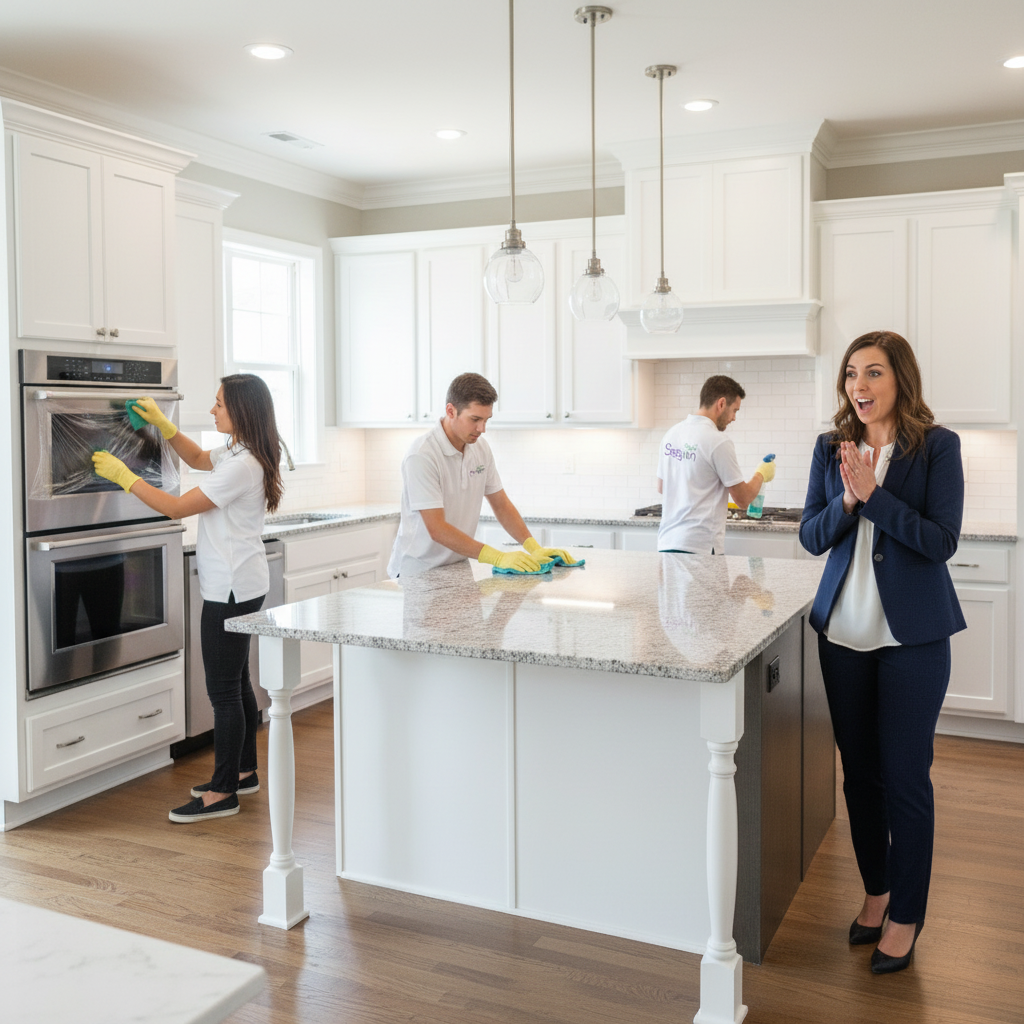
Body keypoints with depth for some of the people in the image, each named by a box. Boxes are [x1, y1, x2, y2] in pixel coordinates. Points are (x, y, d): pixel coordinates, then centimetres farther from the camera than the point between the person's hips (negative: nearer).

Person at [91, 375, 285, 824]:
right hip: (239, 584, 11)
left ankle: (223, 792, 6)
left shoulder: (242, 466, -21)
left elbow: (176, 508, -18)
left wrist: (122, 475, -11)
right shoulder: (235, 454, 10)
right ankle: (244, 771, 30)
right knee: (235, 683, 18)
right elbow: (197, 459, 30)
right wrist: (162, 423, 19)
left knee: (224, 690, -3)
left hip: (231, 588, -11)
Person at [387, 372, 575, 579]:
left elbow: (501, 504, 12)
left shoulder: (481, 448, 5)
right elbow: (436, 529, -22)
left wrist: (535, 548, -1)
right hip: (416, 573, -6)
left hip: (457, 567, 6)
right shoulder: (422, 455, -18)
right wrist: (498, 557, -27)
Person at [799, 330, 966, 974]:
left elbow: (942, 541, -14)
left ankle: (906, 916, 19)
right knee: (860, 771, 14)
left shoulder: (937, 446, -6)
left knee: (905, 776, 3)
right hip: (844, 629, 4)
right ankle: (876, 891, 33)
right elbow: (812, 537, 3)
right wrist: (846, 501, -16)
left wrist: (873, 494, -21)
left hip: (912, 633, -4)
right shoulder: (832, 449, 5)